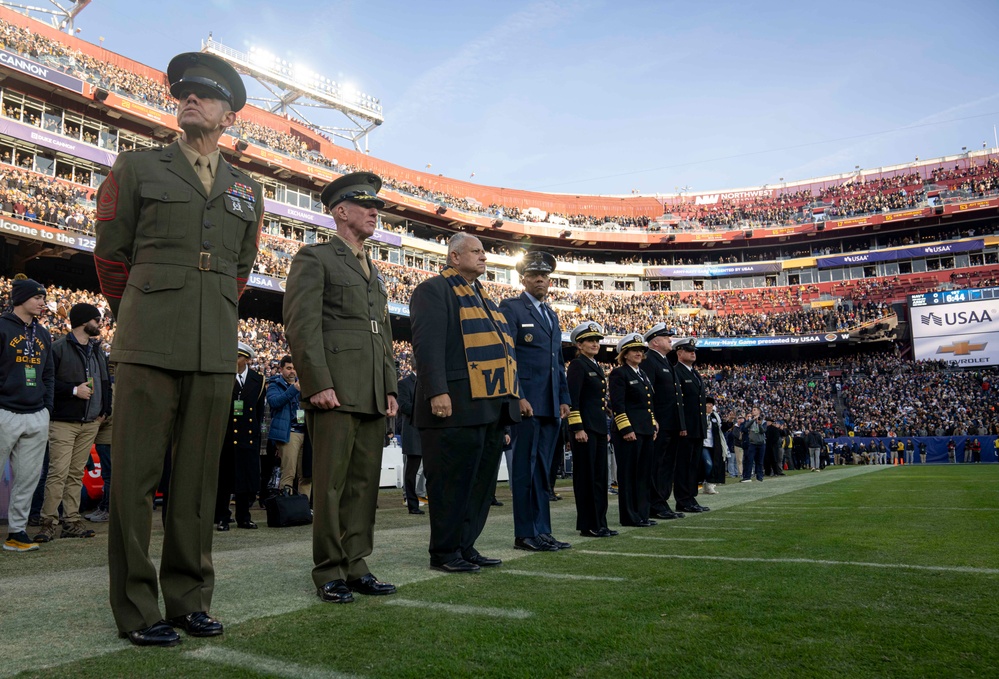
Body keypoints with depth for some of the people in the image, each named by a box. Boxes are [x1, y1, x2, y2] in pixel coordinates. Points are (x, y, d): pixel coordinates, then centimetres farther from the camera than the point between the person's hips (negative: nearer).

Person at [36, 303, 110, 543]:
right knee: (58, 473, -9)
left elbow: (105, 382, 23)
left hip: (90, 423, 6)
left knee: (77, 473, 9)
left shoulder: (97, 350, 17)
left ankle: (72, 521, 12)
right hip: (64, 421, -6)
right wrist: (74, 390, -16)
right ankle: (49, 522, -2)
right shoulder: (59, 348, -5)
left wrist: (104, 410, 12)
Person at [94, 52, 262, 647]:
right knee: (136, 478, -1)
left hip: (215, 353, 3)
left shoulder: (248, 191, 16)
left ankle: (190, 600, 16)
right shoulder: (137, 168, 9)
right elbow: (111, 253, 12)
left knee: (198, 481, 6)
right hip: (149, 347, -2)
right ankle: (136, 611, 9)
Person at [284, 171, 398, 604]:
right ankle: (329, 573, 7)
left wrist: (390, 389, 14)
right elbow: (301, 325, -9)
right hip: (335, 391, -7)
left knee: (364, 482, 8)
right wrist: (319, 384, -16)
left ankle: (355, 567, 17)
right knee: (331, 483, -3)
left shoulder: (373, 272, 25)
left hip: (372, 396, 7)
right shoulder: (314, 259, 2)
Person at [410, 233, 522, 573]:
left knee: (482, 481, 12)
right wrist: (437, 392, -24)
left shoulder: (483, 296, 24)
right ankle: (444, 552, 10)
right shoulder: (433, 290, -3)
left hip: (492, 406, 9)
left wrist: (515, 395, 19)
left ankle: (465, 545, 23)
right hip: (458, 405, -9)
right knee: (453, 480, -1)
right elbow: (428, 343, -14)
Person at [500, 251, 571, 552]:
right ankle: (526, 534, 4)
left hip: (551, 404, 8)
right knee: (526, 468, -2)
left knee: (542, 470, 10)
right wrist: (517, 397, -17)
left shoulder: (551, 314, 21)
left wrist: (564, 398, 15)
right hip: (527, 402, -7)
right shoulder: (511, 308, -3)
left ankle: (542, 531, 16)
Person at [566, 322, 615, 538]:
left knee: (600, 476, 10)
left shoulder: (597, 367, 18)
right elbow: (572, 399, -16)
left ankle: (599, 523, 16)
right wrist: (577, 428, -20)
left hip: (599, 428, 9)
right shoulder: (577, 365, -9)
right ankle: (588, 526, 3)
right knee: (586, 477, -3)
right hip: (585, 428, -9)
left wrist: (605, 429, 20)